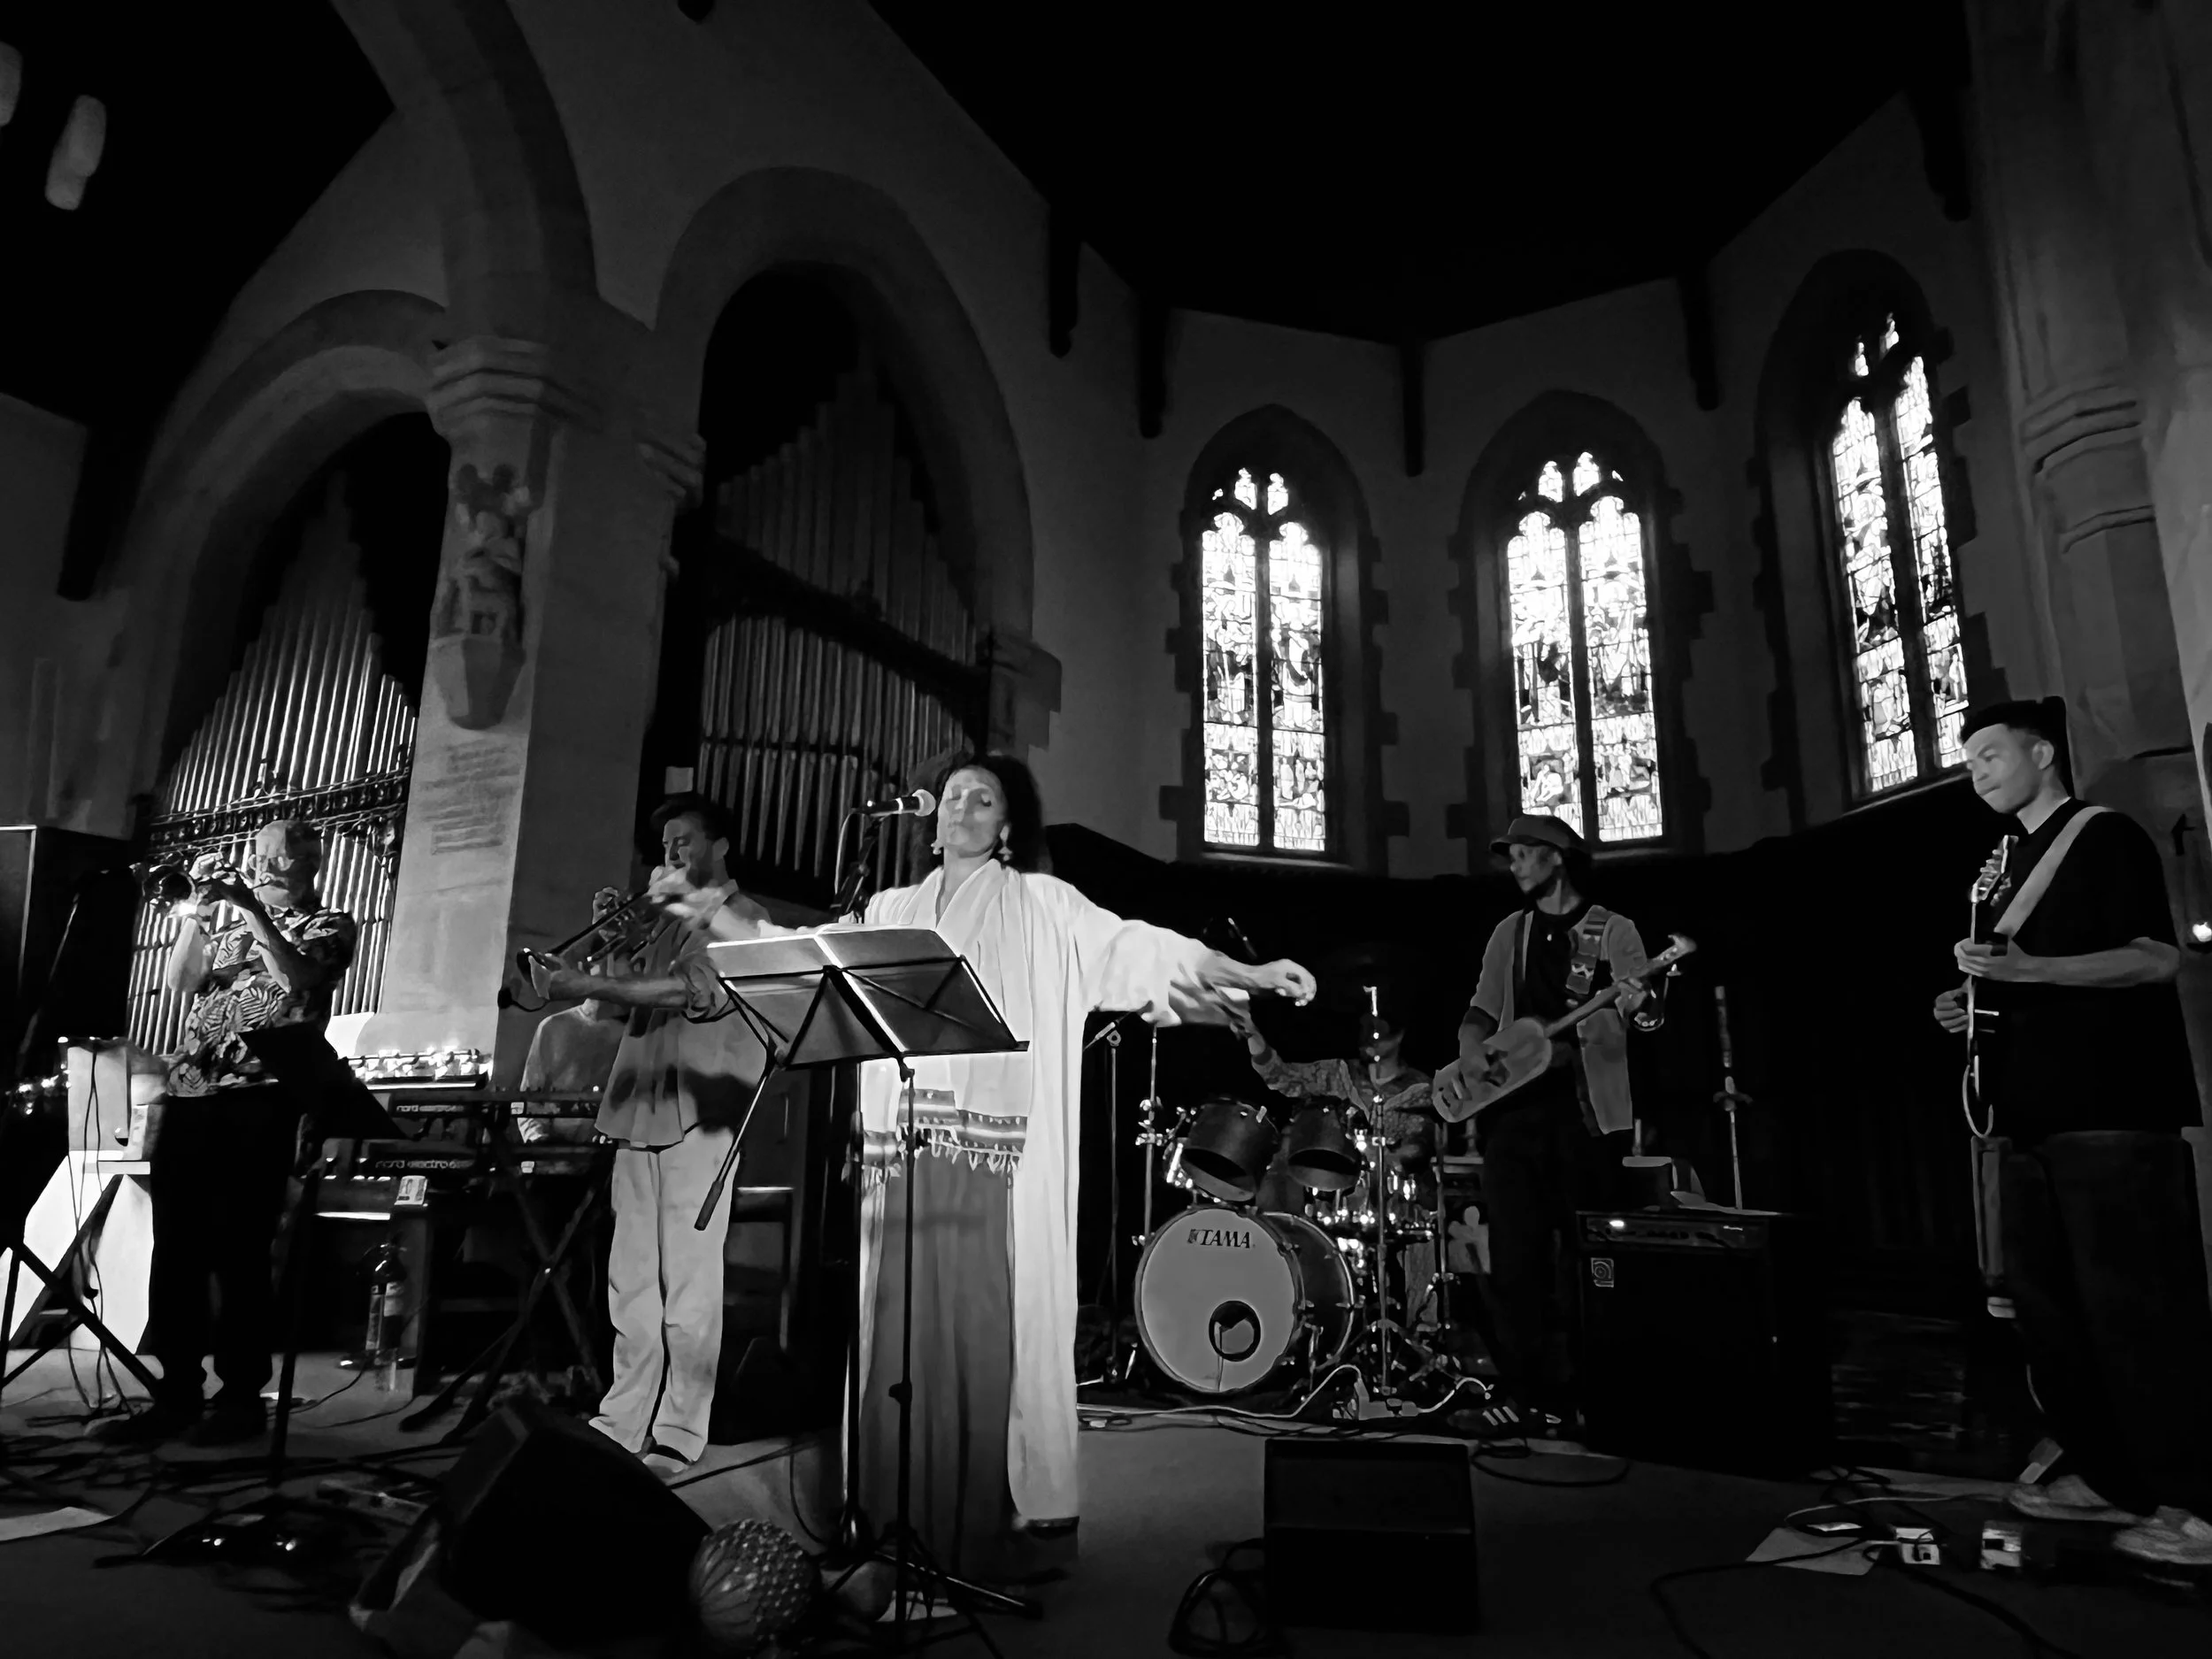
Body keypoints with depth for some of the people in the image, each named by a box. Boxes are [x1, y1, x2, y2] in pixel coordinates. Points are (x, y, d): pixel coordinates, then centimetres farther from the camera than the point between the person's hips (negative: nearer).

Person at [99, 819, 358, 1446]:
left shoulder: (330, 924, 8)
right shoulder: (225, 921, 23)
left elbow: (297, 976, -11)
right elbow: (179, 981, 8)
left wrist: (249, 904, -13)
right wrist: (201, 905, 0)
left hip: (260, 1099, -5)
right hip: (190, 1094, 5)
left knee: (239, 1252, -6)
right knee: (174, 1250, 3)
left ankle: (241, 1396, 1)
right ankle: (177, 1393, 10)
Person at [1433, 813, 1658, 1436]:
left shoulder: (1612, 930, 5)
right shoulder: (1510, 932, 17)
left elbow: (1644, 1008, -6)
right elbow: (1481, 1013, 17)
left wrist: (1640, 1004, -30)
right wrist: (1470, 1053, -3)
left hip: (1586, 1107, -3)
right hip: (1513, 1103, 4)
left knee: (1583, 1254, 0)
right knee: (1515, 1256, 2)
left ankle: (1579, 1392, 13)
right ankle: (1528, 1392, 11)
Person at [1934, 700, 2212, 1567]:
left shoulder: (2106, 836, -2)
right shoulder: (2014, 864, 21)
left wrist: (2031, 968, -24)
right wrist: (1978, 1002, 9)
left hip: (2112, 1108, -9)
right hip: (2032, 1112, 9)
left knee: (2136, 1306, -7)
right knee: (2043, 1300, 9)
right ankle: (2107, 1476, 19)